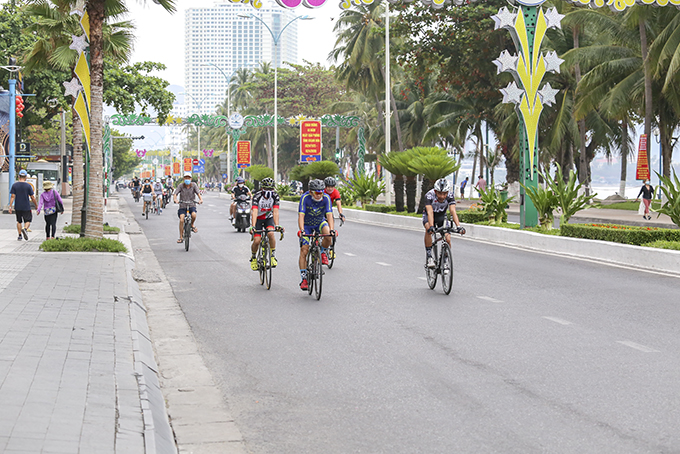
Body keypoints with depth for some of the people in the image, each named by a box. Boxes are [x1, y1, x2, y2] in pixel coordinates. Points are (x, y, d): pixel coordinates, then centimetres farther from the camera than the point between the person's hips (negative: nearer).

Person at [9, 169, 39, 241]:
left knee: (19, 221, 17)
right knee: (27, 221, 7)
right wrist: (37, 205, 8)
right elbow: (32, 198, -4)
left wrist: (10, 206, -5)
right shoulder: (28, 186, -6)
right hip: (26, 207, -2)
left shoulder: (14, 185, -2)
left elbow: (12, 197, -7)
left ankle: (20, 235, 14)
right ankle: (25, 229, -22)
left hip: (17, 207, 2)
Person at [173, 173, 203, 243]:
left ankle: (192, 225, 3)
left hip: (192, 205, 0)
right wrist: (175, 200, -36)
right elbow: (175, 194, -14)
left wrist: (201, 199, -34)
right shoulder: (181, 185, -6)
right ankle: (181, 237, -2)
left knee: (194, 215, -30)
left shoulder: (194, 185, -3)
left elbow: (198, 193, -13)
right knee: (181, 220, -15)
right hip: (182, 206, 0)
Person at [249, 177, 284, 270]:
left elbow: (275, 212, -27)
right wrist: (253, 226, -48)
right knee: (257, 241, -14)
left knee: (271, 234, -29)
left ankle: (273, 256, -13)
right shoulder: (257, 196, -27)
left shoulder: (275, 196, -20)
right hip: (258, 219, -1)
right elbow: (254, 212, -36)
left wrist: (277, 225, -41)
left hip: (269, 218, 1)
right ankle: (253, 258, 16)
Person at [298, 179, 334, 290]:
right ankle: (304, 278, -6)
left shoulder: (326, 198, -23)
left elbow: (329, 215, -30)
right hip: (306, 225, -1)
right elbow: (301, 215, -33)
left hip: (320, 222, 1)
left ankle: (323, 252, 0)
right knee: (304, 251, -12)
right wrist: (301, 230, -47)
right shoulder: (305, 198, -27)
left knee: (328, 235, -32)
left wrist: (331, 229, -44)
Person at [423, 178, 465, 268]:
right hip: (428, 216, -2)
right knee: (428, 229, -34)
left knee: (447, 239, -15)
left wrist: (458, 226, -49)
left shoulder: (450, 196, -28)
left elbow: (453, 211, -36)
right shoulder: (429, 195, -34)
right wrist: (431, 227, -58)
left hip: (441, 216, 2)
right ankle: (429, 257, -24)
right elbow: (430, 212, -43)